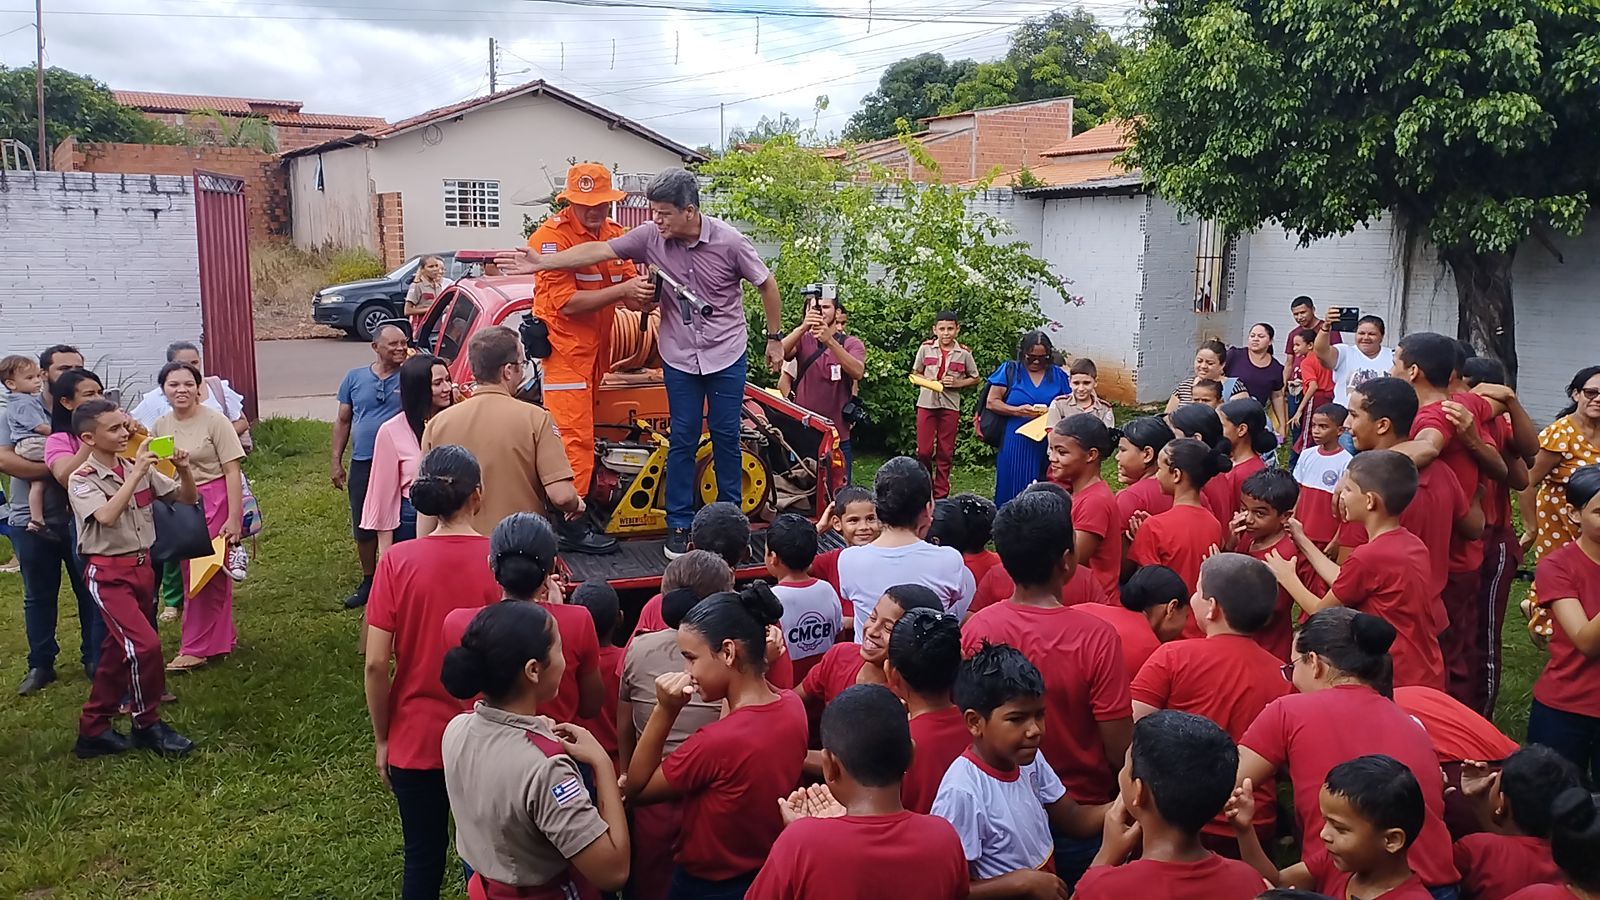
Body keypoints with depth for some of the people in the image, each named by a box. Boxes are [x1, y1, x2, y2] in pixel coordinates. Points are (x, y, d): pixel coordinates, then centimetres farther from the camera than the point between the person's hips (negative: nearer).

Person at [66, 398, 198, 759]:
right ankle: (147, 725, 3)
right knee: (145, 645, -16)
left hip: (142, 567, 6)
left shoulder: (138, 470, 4)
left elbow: (188, 498, 6)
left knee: (118, 651, 13)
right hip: (108, 574, -6)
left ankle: (93, 730, 26)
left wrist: (183, 470, -13)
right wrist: (137, 473, -30)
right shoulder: (81, 480, -11)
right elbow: (107, 516, -29)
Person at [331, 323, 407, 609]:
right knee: (363, 528, 15)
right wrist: (335, 461, 6)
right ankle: (368, 581, 32)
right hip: (362, 465, 3)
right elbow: (342, 421, 10)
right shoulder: (355, 378, 4)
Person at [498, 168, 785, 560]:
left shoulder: (729, 241, -14)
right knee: (683, 439, 4)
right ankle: (679, 525, 14)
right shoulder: (651, 236, -9)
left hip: (726, 355, -1)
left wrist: (774, 339, 2)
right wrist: (541, 262, -18)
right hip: (679, 358, 2)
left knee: (725, 436, 5)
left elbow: (767, 285, -3)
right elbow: (598, 251, -12)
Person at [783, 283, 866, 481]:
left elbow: (858, 373, -21)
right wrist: (802, 328, -34)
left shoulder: (851, 343, 1)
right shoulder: (803, 340, 5)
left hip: (837, 436, -1)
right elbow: (778, 353, -16)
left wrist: (830, 340, -35)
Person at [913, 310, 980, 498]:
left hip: (950, 406, 0)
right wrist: (926, 380, -10)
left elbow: (975, 378, 10)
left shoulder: (964, 353, 0)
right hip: (926, 403, 0)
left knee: (945, 453, 6)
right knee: (924, 451, -4)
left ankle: (940, 495, 15)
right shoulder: (926, 348, 0)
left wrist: (958, 383, -7)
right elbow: (915, 373, 11)